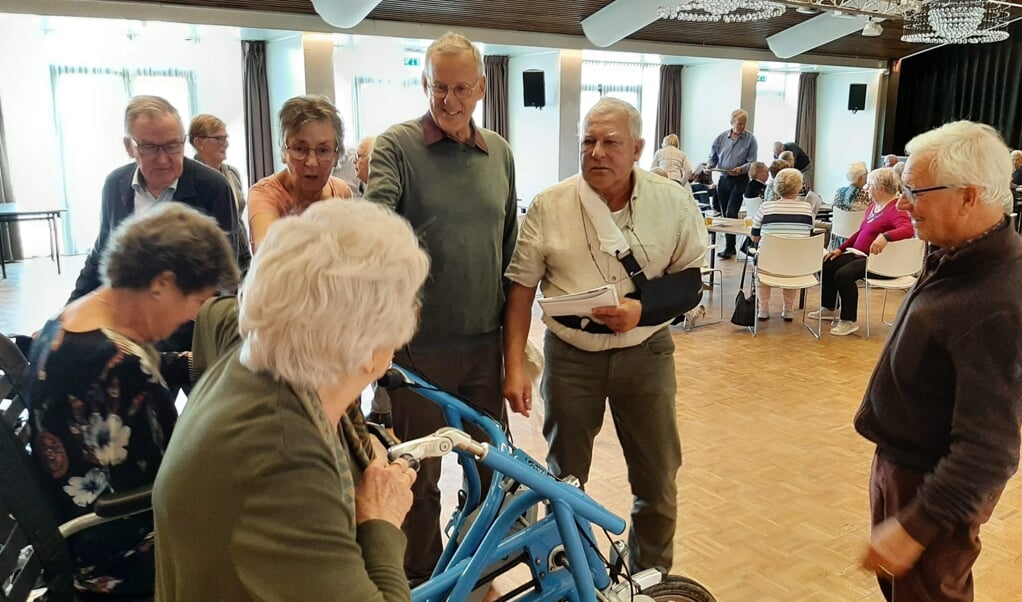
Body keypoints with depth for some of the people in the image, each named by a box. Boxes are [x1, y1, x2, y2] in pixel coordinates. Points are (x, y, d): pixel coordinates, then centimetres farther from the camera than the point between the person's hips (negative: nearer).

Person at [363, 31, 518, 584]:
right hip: (419, 344, -4)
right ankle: (421, 579, 32)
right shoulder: (396, 146, -5)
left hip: (485, 341, 4)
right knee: (419, 474, 10)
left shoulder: (499, 152, 9)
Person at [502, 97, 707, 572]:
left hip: (646, 354, 1)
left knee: (657, 479, 11)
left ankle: (652, 578, 36)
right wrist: (514, 367, -9)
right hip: (571, 356, 0)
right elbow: (521, 289, -4)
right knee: (565, 479, 13)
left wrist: (641, 310, -20)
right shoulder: (549, 206, -6)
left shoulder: (673, 203, -5)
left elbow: (690, 282, -1)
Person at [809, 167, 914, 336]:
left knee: (843, 274, -29)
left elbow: (908, 230, -36)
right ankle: (830, 308, 24)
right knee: (826, 265, 9)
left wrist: (885, 236, -52)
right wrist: (840, 248, 15)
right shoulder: (874, 205, 12)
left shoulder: (896, 209, -18)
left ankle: (849, 321, -16)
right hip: (858, 254, 10)